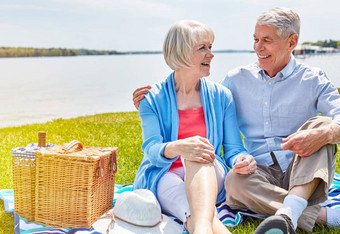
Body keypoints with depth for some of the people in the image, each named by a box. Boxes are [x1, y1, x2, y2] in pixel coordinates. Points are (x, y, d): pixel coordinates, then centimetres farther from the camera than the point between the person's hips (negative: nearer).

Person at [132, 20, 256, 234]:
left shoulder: (221, 96, 10)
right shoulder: (152, 98, 3)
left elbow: (233, 148, 7)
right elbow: (152, 149, -11)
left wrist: (241, 160, -20)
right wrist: (177, 148, -36)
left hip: (209, 177, 1)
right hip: (163, 176, 0)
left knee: (199, 154, -38)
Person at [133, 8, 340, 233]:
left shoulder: (312, 80, 2)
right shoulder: (238, 79, 10)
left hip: (305, 174, -1)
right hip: (262, 173, 1)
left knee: (320, 123, -28)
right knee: (235, 181, -33)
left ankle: (289, 212, -47)